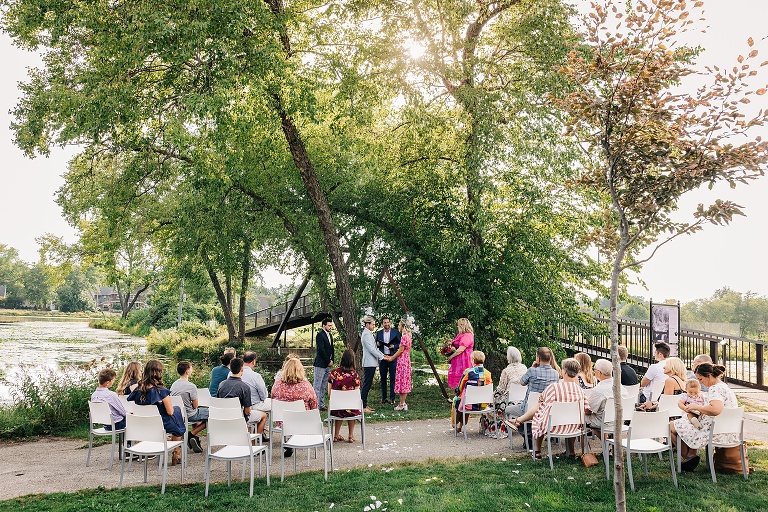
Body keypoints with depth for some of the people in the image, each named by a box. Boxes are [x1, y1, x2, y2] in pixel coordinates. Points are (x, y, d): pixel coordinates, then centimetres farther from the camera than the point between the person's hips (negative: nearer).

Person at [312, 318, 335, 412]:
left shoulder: (330, 335, 16)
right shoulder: (320, 335, -11)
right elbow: (321, 350, -17)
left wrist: (332, 360, 6)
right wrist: (328, 361, -12)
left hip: (328, 365, 9)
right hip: (320, 364, -9)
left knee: (324, 386, 10)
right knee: (317, 386, -5)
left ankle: (322, 405, 15)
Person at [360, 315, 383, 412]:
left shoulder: (369, 334, 17)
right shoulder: (366, 334, -14)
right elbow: (371, 349, -18)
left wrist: (382, 355, 15)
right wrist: (382, 357, -12)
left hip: (371, 363, 10)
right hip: (369, 363, -10)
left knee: (367, 384, 11)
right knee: (366, 384, -7)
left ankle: (365, 405, 16)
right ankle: (363, 406, -5)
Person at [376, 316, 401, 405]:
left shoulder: (396, 332, 4)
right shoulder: (379, 333, 11)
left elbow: (400, 344, 5)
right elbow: (375, 345, 17)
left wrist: (394, 346, -13)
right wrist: (377, 344, -5)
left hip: (393, 358, -2)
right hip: (382, 358, 3)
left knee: (393, 378, -2)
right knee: (383, 379, 7)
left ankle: (392, 398, 4)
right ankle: (384, 398, 15)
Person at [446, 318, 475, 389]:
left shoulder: (467, 336, -17)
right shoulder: (460, 335, 16)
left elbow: (461, 349, -21)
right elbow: (456, 346, 28)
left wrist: (451, 356, -11)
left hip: (463, 361, -10)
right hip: (458, 361, 10)